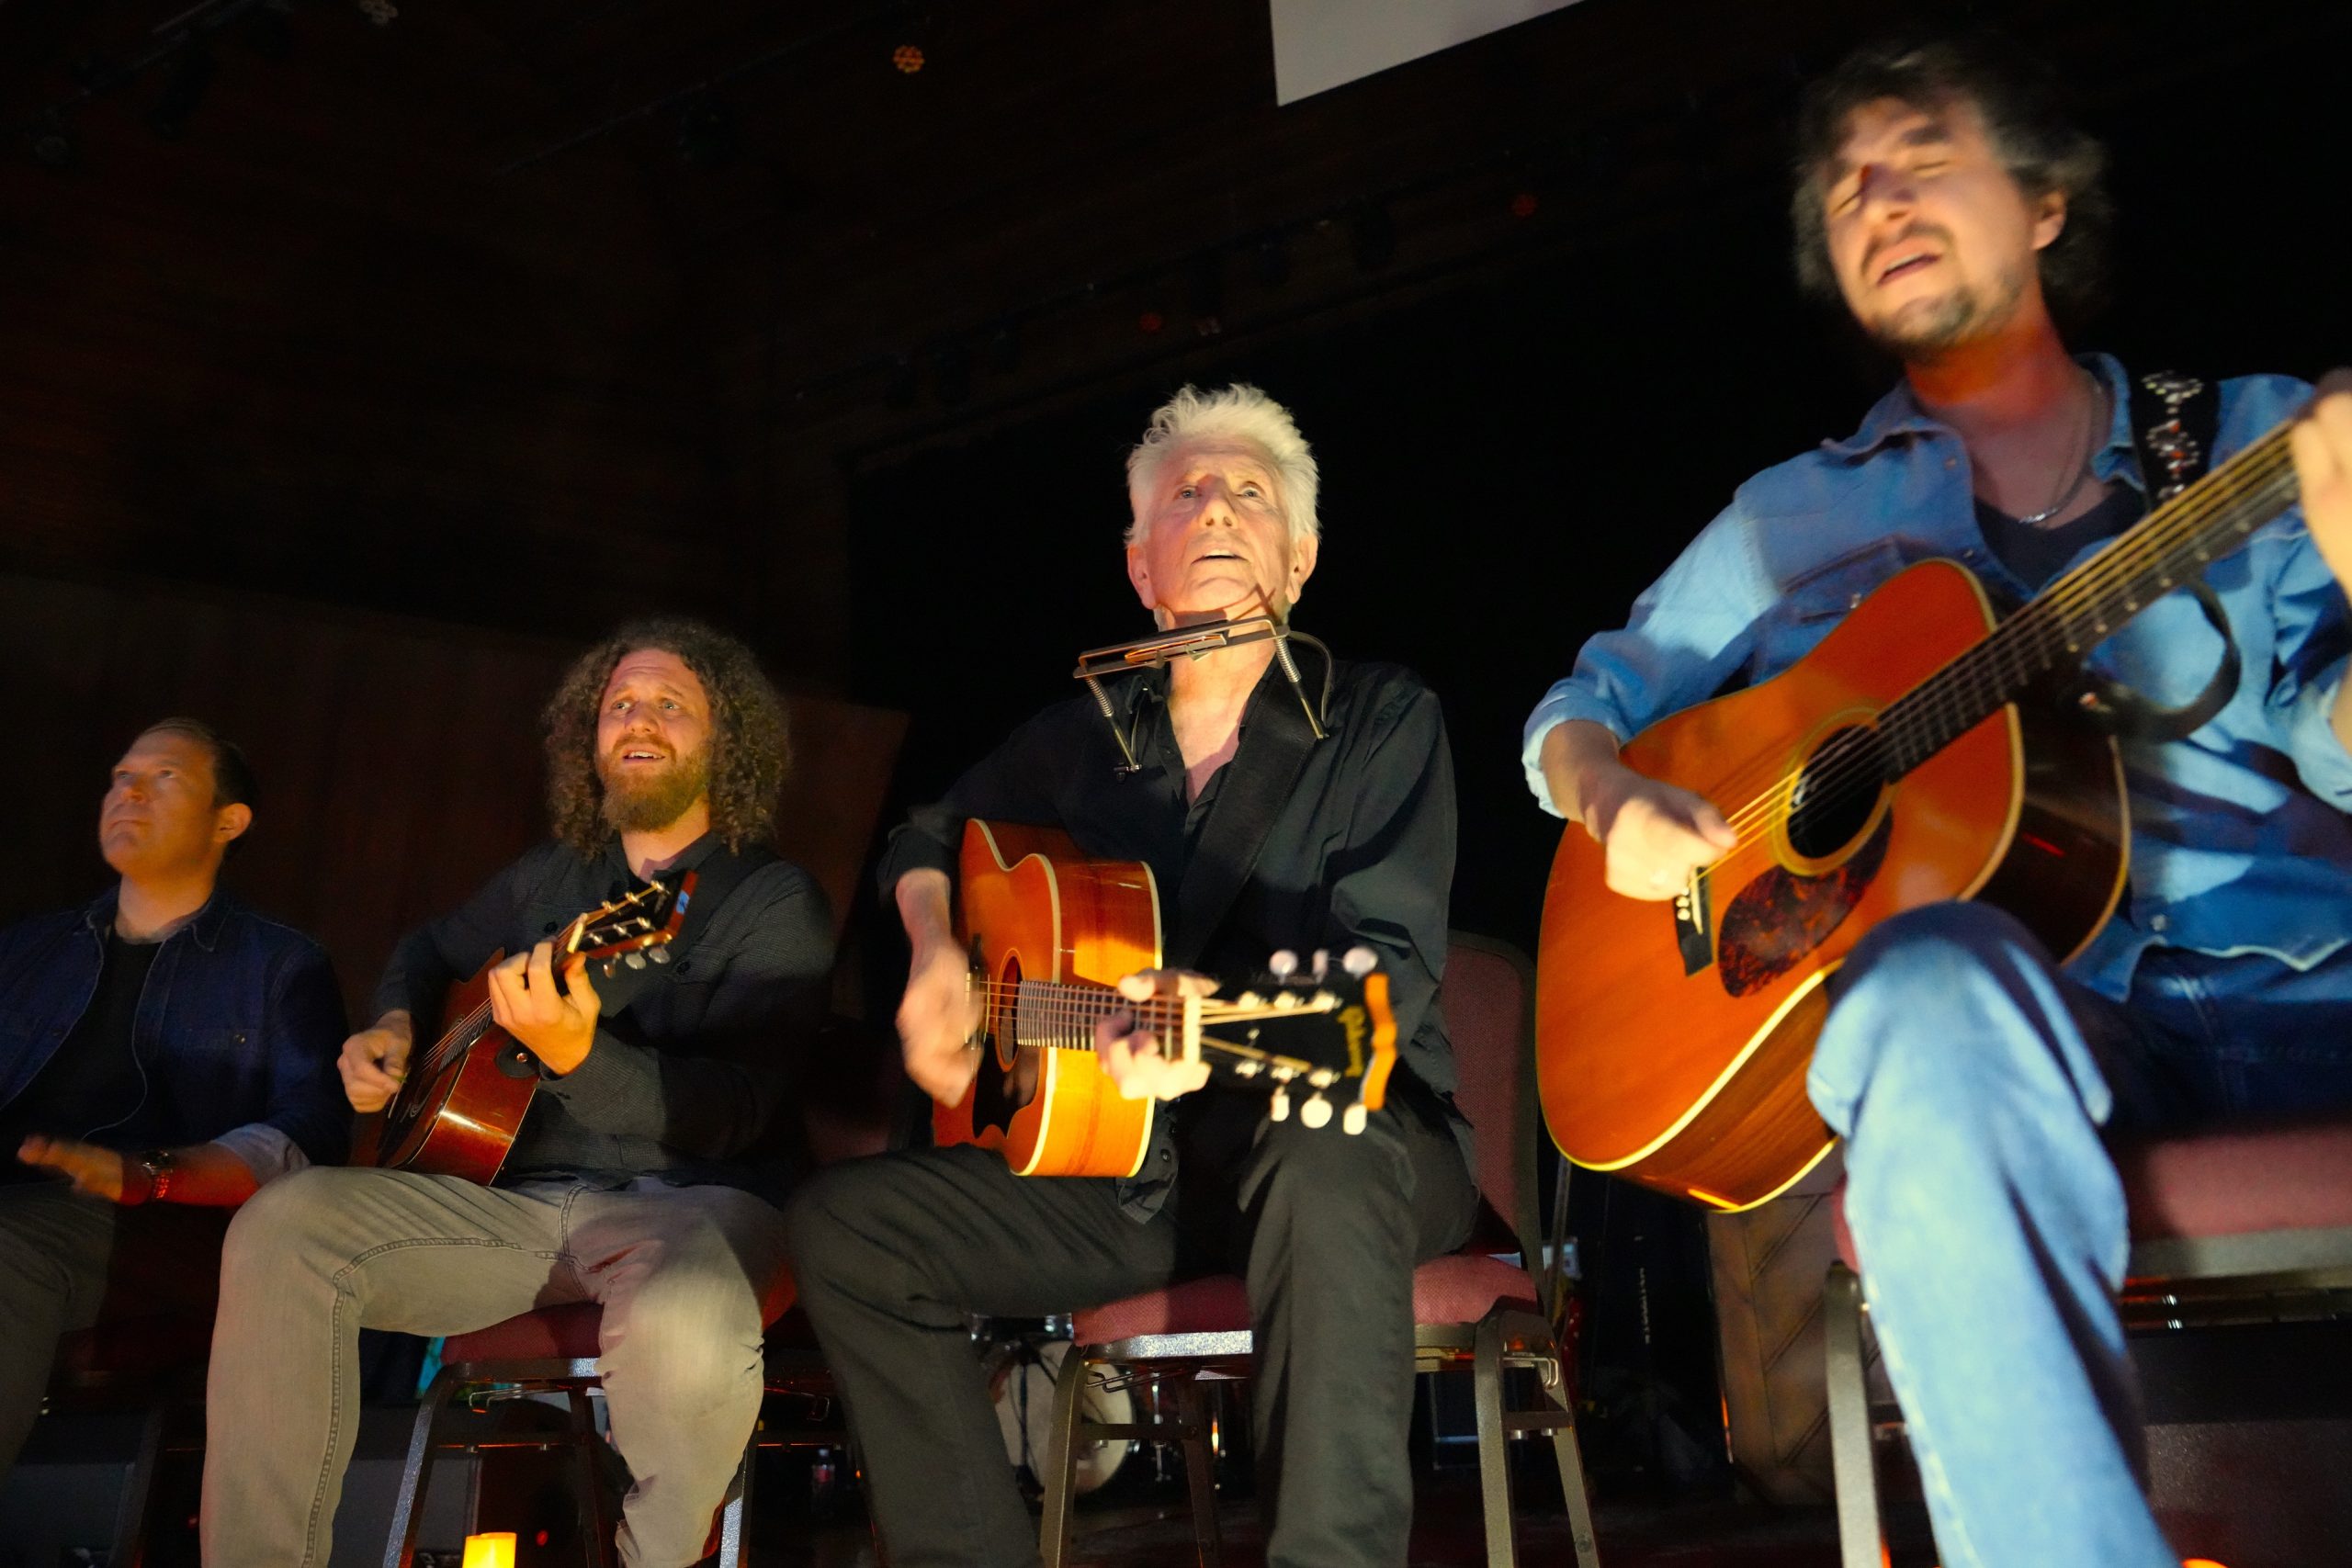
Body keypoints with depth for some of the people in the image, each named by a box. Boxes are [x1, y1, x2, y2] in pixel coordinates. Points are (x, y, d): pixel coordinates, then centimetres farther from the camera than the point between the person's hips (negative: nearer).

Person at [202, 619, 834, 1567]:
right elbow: (428, 954, 36)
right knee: (282, 1226, -17)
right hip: (515, 1194, 5)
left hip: (680, 1202, -5)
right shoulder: (547, 880, 16)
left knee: (684, 1324, -39)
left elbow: (729, 1117, -14)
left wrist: (577, 1057, -30)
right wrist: (394, 1030, 14)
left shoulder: (777, 903, -3)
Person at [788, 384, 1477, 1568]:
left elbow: (1393, 963, -15)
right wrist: (936, 955, 5)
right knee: (843, 1224, -8)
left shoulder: (1382, 716, -3)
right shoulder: (1084, 737, 10)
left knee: (1319, 1170, -40)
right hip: (1131, 1161, 5)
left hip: (1352, 1128, -4)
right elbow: (927, 839, 27)